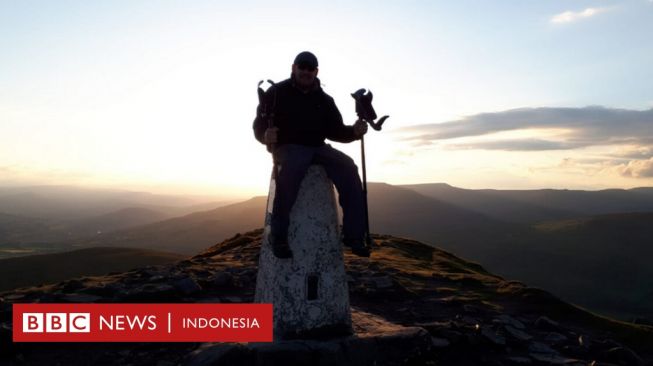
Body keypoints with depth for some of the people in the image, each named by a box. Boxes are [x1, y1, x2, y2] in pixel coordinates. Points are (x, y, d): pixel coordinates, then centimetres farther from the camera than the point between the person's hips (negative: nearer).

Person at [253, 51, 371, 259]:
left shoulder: (324, 99, 15)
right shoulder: (276, 93, 4)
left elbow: (335, 130, 10)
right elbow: (259, 125, 0)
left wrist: (354, 131, -11)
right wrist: (265, 136, -25)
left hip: (317, 148, 4)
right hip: (288, 147, -4)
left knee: (348, 168, -24)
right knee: (290, 169, -40)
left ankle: (353, 235, -22)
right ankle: (278, 236, -33)